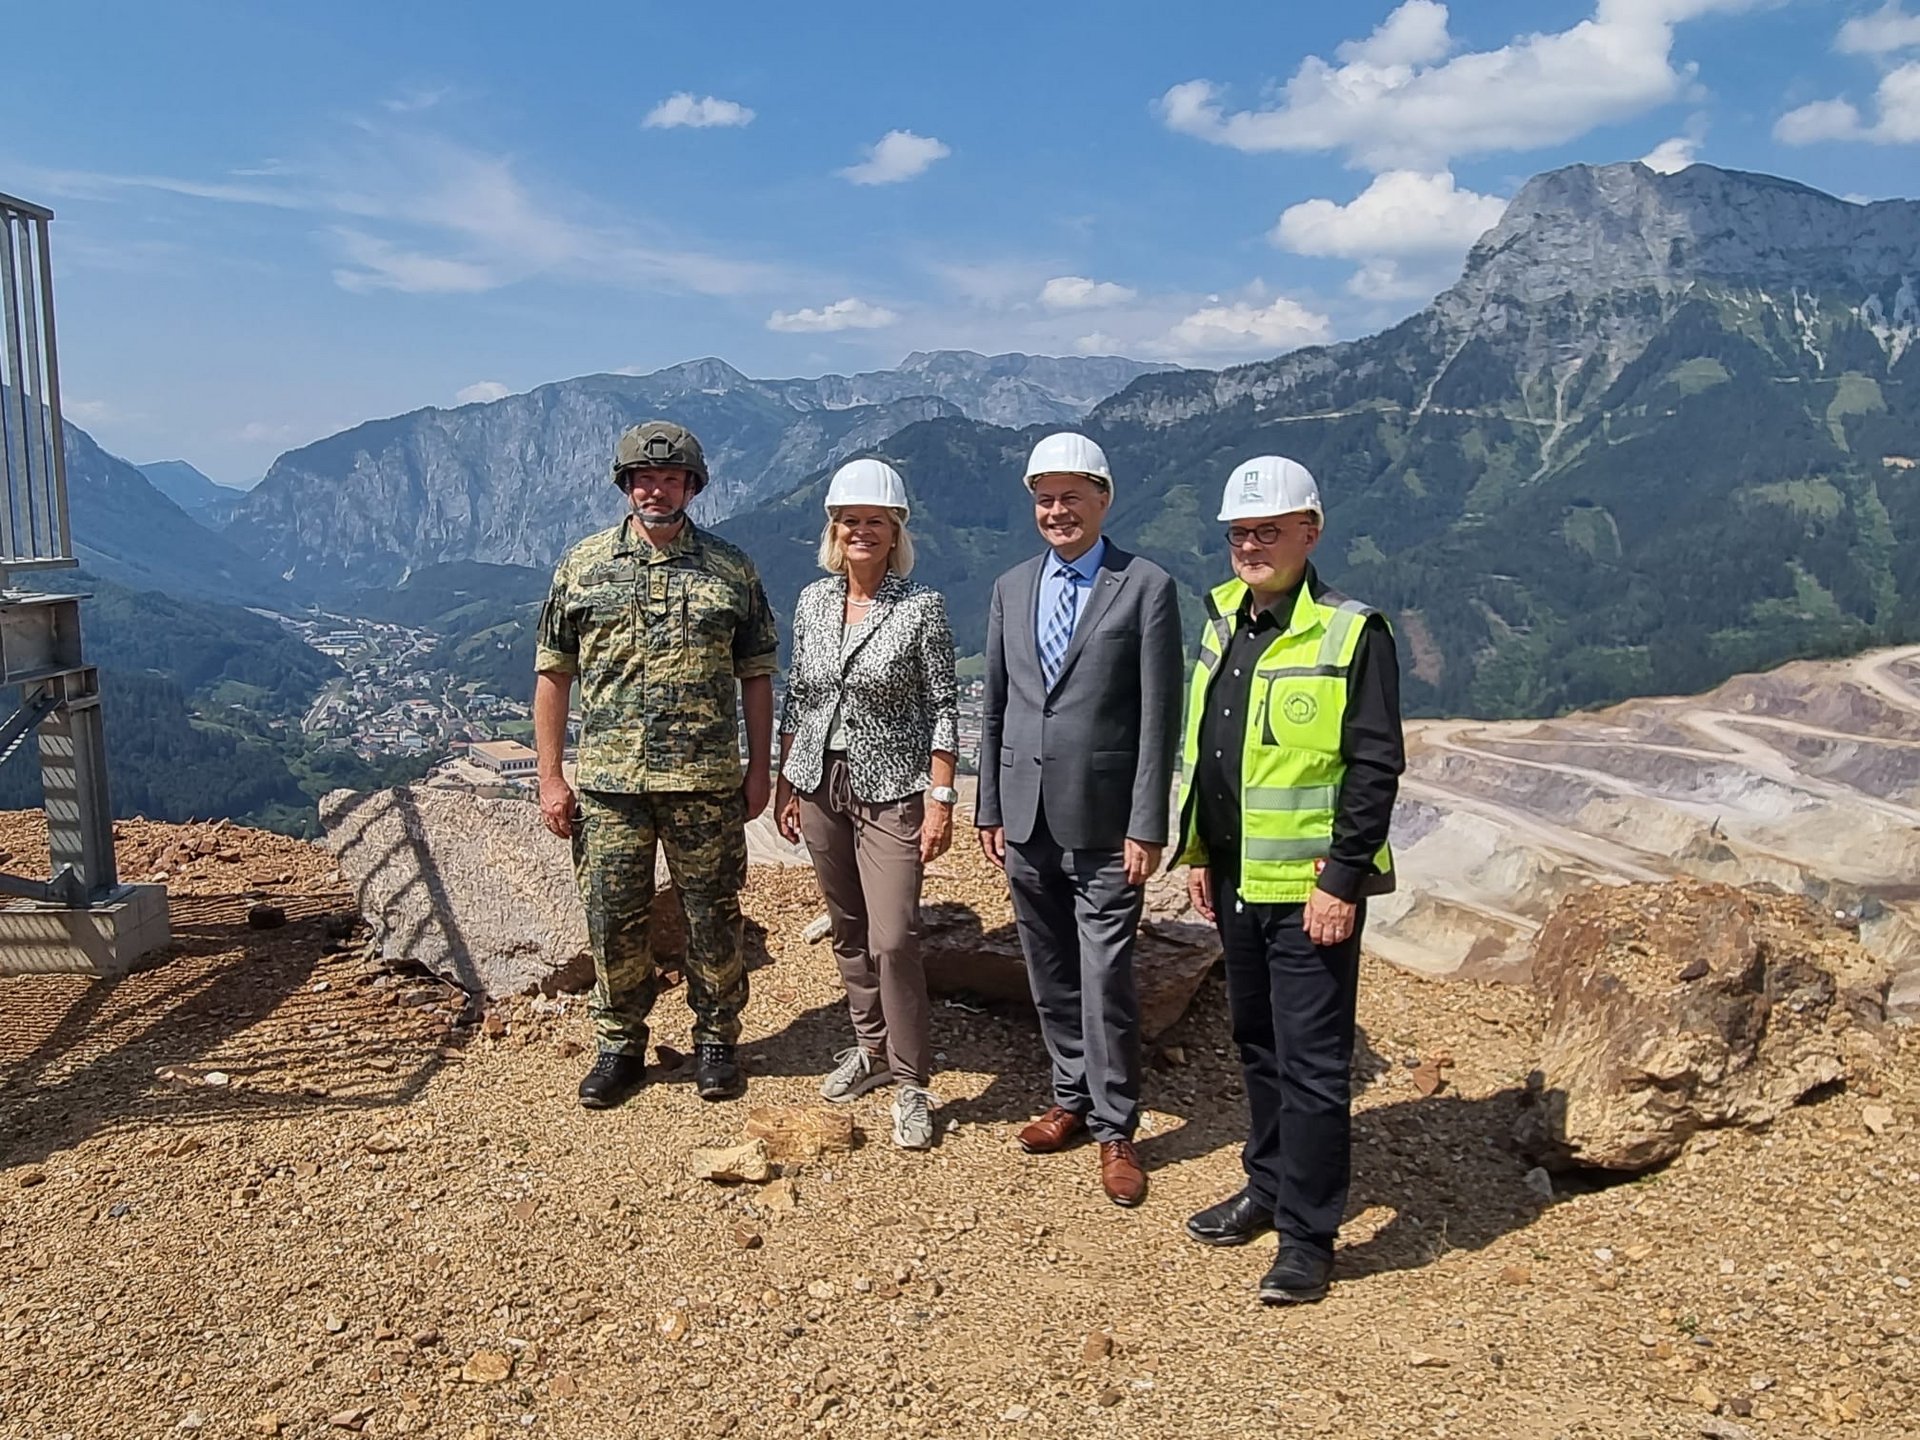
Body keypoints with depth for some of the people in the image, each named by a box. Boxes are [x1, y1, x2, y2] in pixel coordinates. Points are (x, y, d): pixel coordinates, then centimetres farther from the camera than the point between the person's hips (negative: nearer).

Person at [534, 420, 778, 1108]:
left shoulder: (731, 569, 4)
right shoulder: (583, 566, 4)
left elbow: (756, 676, 6)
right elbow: (553, 675, 5)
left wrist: (759, 768, 2)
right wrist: (550, 776, 0)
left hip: (706, 783, -1)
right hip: (607, 783, 1)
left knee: (712, 916, 8)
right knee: (612, 919, 8)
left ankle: (716, 1039, 26)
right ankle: (619, 1046, 26)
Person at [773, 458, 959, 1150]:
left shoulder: (921, 607, -8)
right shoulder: (812, 602, 6)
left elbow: (943, 709, -9)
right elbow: (796, 697, 12)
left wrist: (941, 798, -13)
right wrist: (784, 781, 10)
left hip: (892, 791, -5)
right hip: (820, 785, 5)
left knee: (893, 939, -9)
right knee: (848, 930, 14)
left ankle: (911, 1083, 6)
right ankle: (872, 1047, 32)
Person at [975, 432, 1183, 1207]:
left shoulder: (1146, 587, -6)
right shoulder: (1011, 588, 9)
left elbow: (1160, 716, -9)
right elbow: (995, 707, 12)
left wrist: (1148, 827, -12)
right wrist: (990, 809, 10)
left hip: (1104, 824, -5)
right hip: (1026, 820, 5)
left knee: (1105, 982, 0)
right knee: (1050, 977, 16)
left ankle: (1114, 1129, 17)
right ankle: (1072, 1099, 33)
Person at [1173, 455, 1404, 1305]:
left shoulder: (1350, 634, -12)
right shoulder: (1221, 623, 10)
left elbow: (1375, 767, -14)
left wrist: (1342, 880, -17)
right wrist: (1198, 852, 14)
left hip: (1311, 888, -7)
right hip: (1236, 881, 7)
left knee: (1312, 1063, 1)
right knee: (1257, 1045, 19)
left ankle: (1309, 1236, 14)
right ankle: (1269, 1188, 36)